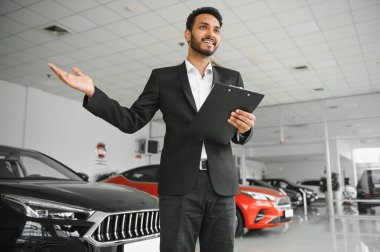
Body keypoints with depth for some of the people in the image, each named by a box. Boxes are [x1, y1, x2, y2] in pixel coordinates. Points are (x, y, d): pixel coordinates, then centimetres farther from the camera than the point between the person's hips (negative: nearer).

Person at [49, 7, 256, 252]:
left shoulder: (232, 78, 13)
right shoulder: (163, 77, 9)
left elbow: (241, 135, 11)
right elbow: (132, 121, 5)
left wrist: (245, 128, -14)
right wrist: (92, 93, -8)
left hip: (222, 186, 2)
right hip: (179, 186, -2)